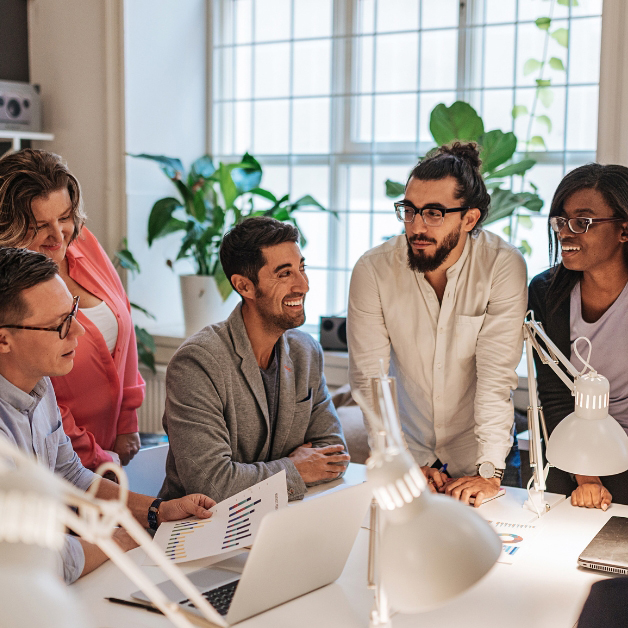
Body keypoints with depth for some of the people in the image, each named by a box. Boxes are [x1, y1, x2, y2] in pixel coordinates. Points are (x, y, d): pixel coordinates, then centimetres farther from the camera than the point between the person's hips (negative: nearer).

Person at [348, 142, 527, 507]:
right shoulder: (373, 271, -12)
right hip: (409, 448, 1)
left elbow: (497, 376, -18)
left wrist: (490, 471, -25)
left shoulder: (503, 267, -15)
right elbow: (369, 378, -10)